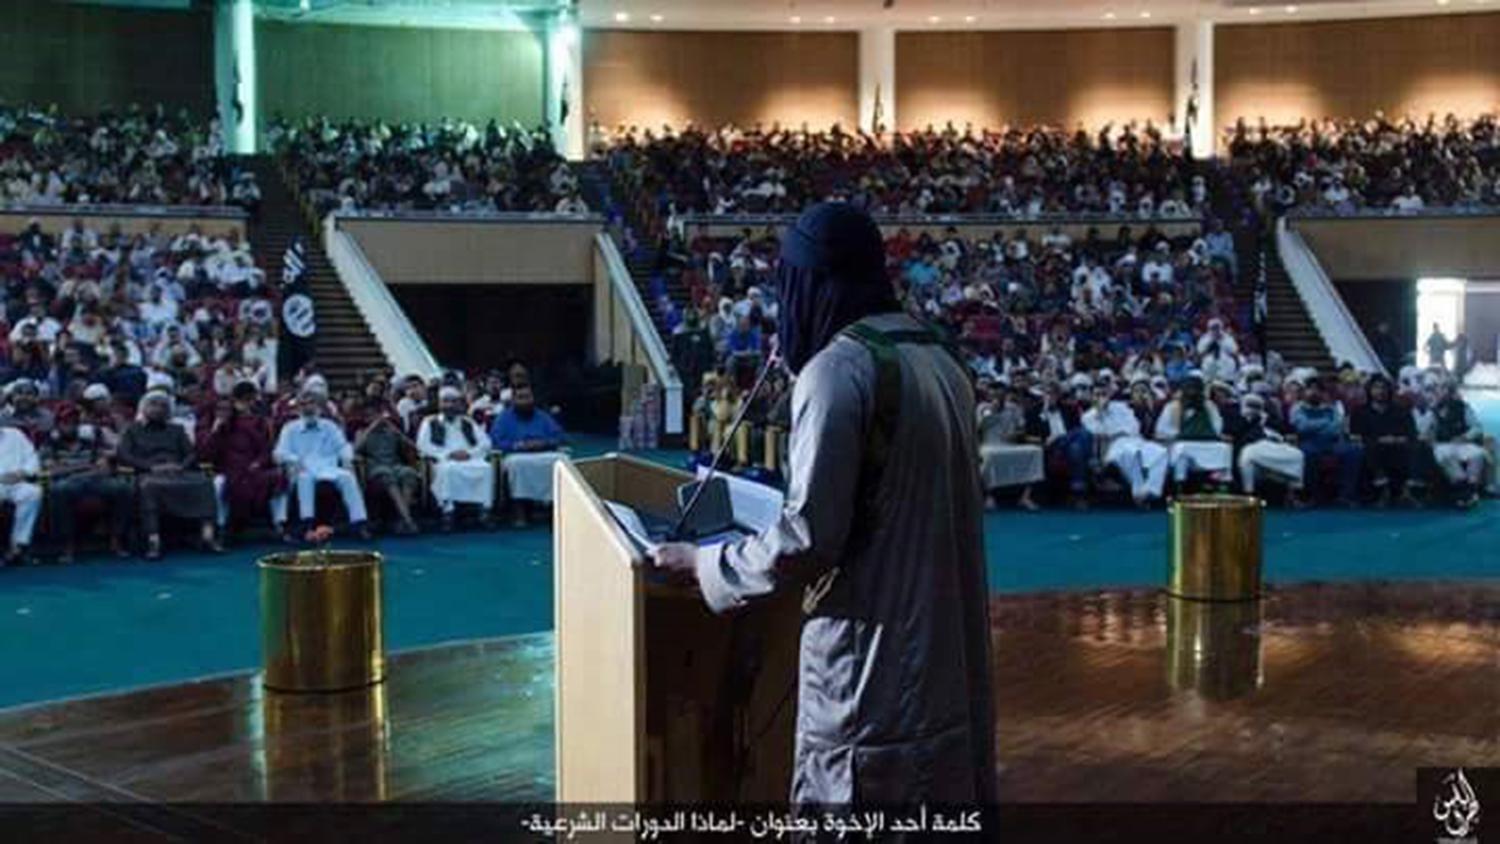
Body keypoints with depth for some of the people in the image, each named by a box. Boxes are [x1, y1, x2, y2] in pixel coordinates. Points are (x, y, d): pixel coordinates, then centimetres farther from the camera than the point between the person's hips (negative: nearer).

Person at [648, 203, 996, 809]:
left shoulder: (838, 369, -14)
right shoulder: (940, 363, 11)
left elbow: (807, 541, -17)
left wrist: (701, 563, -2)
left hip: (872, 671, -8)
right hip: (950, 663, 8)